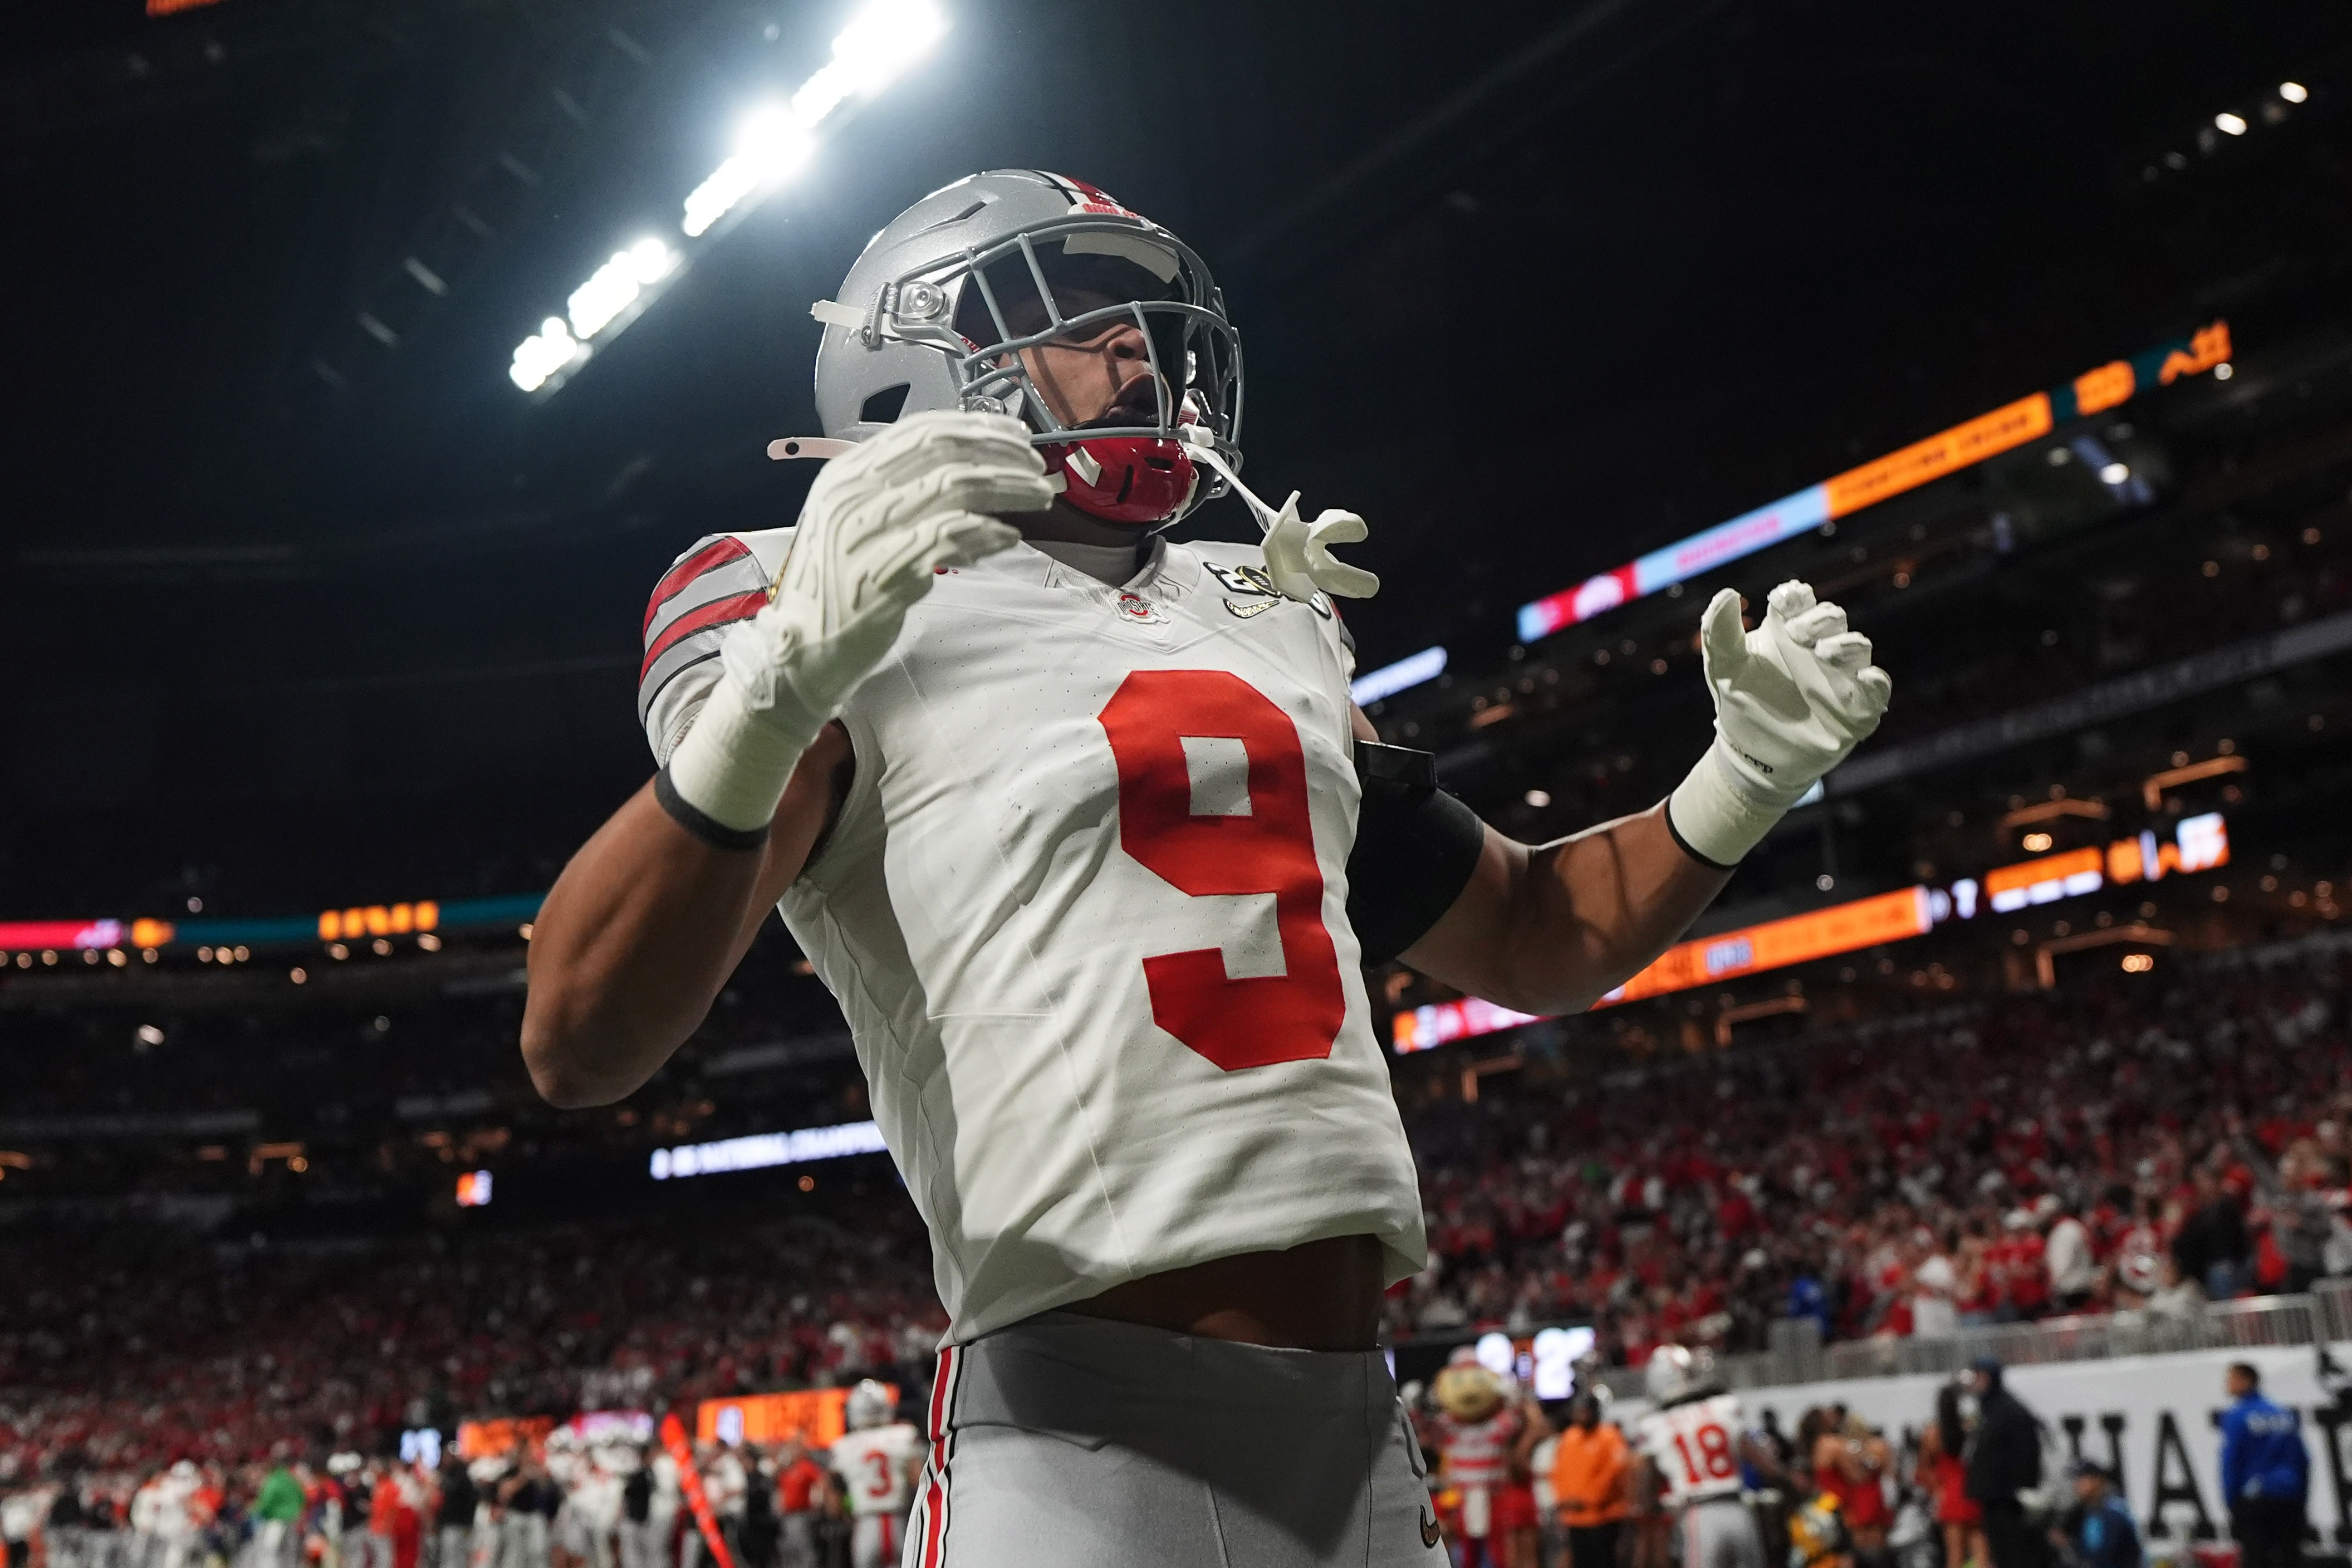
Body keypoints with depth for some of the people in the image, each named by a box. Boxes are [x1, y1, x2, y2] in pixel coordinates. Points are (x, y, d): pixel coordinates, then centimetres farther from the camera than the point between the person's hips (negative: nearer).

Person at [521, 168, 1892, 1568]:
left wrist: (1745, 781, 13)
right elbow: (580, 1044, -16)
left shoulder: (1269, 625, 19)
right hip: (1083, 1436, -6)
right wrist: (780, 686, -29)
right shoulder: (856, 615, -3)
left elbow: (1533, 942, 28)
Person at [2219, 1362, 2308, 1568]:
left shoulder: (2236, 1416, -6)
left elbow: (2230, 1462, -8)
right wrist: (2303, 1501, 17)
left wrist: (2231, 1502, -2)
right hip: (2290, 1501, 5)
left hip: (2254, 1501, -5)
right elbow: (2303, 1460, 13)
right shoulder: (2286, 1415, 12)